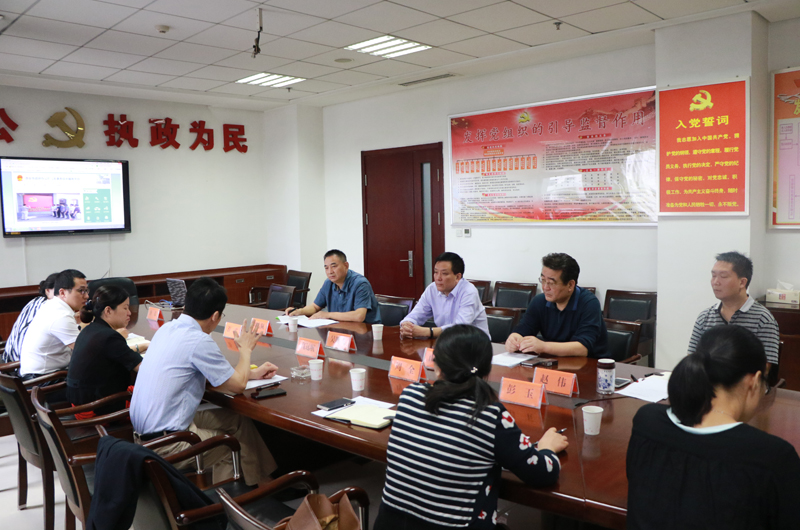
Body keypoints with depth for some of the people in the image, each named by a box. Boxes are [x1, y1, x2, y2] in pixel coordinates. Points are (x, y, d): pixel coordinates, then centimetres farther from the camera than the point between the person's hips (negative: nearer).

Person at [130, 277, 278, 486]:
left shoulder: (168, 328, 5)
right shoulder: (199, 341, -22)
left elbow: (214, 373, 17)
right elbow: (237, 385, -10)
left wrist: (252, 373, 17)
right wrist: (246, 349, 6)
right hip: (166, 443, -8)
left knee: (237, 420, 15)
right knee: (238, 446, 10)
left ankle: (262, 482, 24)